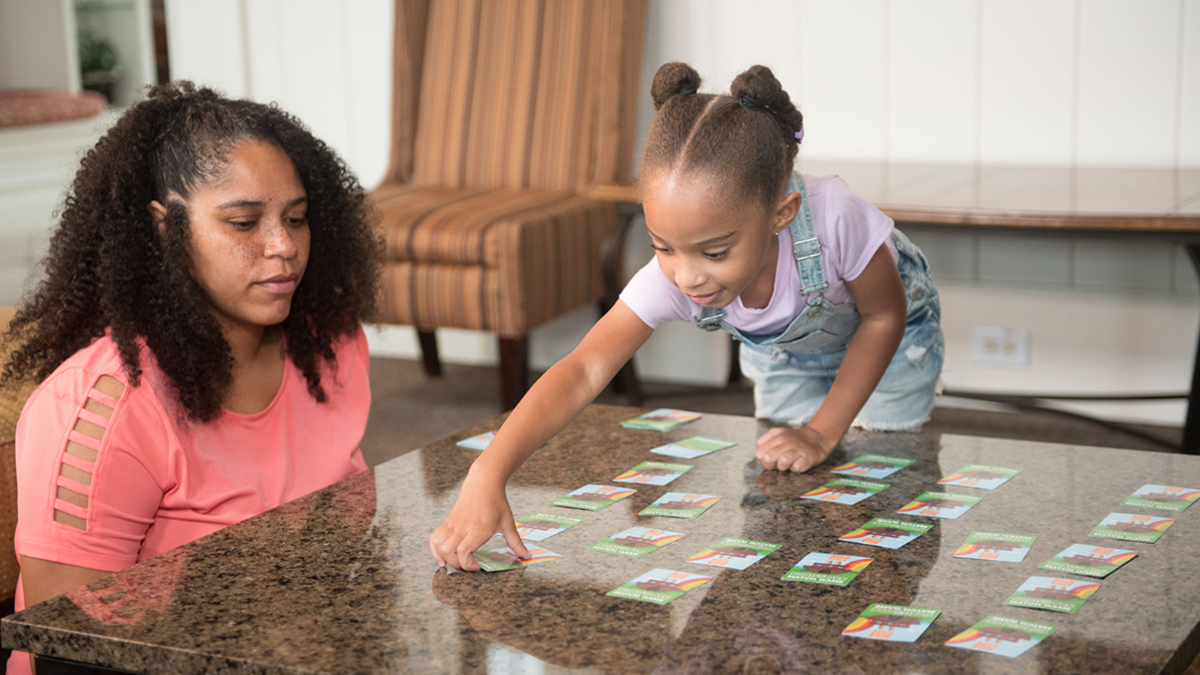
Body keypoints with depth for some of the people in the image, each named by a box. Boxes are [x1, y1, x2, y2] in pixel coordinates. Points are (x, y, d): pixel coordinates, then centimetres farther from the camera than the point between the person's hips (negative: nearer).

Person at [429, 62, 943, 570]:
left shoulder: (834, 218, -48)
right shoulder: (670, 280, -40)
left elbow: (884, 317, -27)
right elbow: (583, 370, -48)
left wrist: (823, 433, -25)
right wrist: (488, 475, -62)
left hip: (885, 339, -2)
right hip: (784, 352, 2)